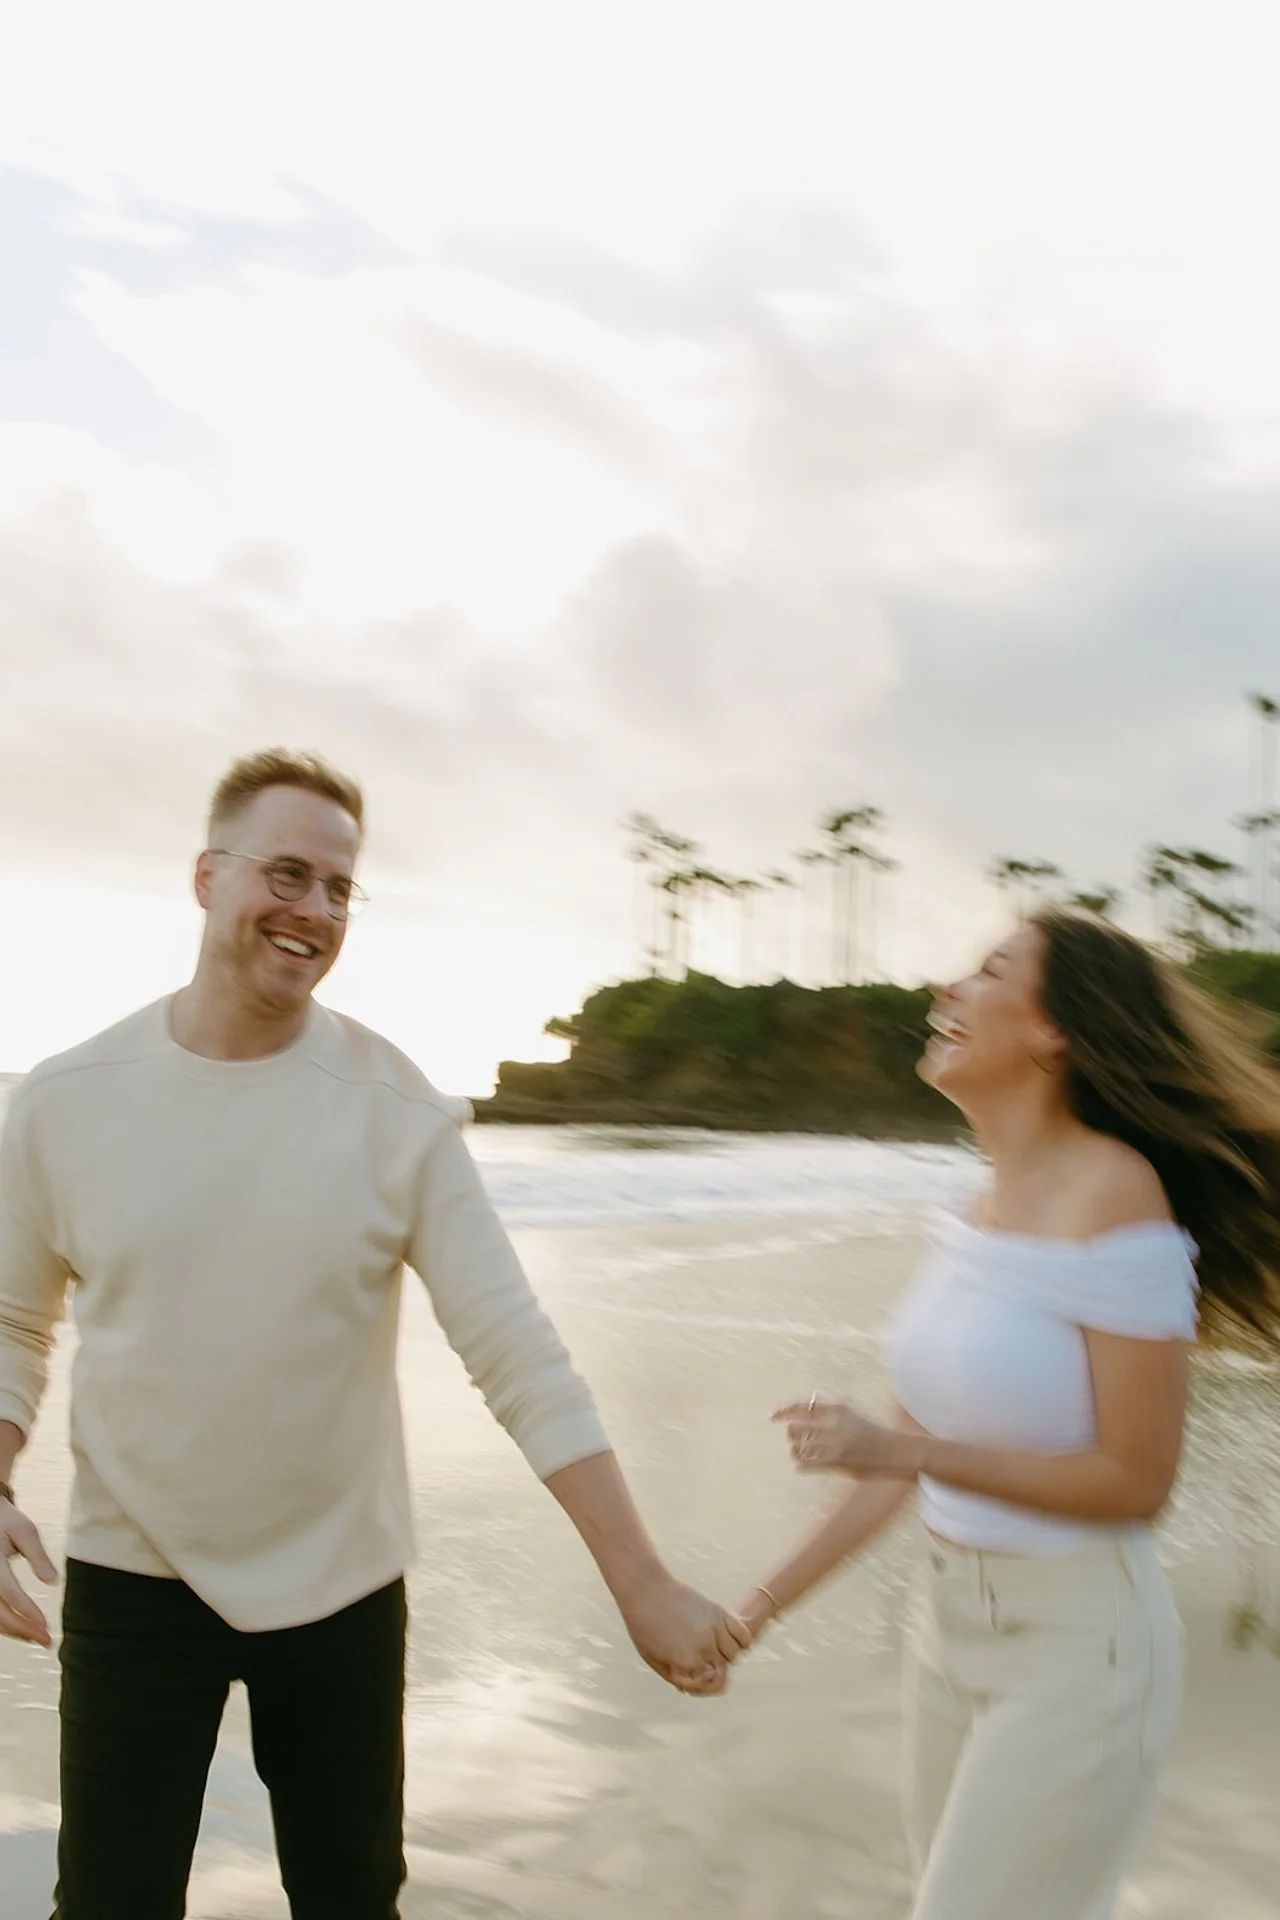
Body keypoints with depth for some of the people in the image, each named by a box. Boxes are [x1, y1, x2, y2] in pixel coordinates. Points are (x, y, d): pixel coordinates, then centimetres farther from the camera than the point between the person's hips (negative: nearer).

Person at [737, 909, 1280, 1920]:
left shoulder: (1114, 1198, -21)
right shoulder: (988, 1207, 3)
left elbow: (1137, 1481, -19)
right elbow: (911, 1447, 9)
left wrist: (895, 1448, -23)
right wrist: (761, 1606, 11)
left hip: (1074, 1646, -7)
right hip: (955, 1621, 8)